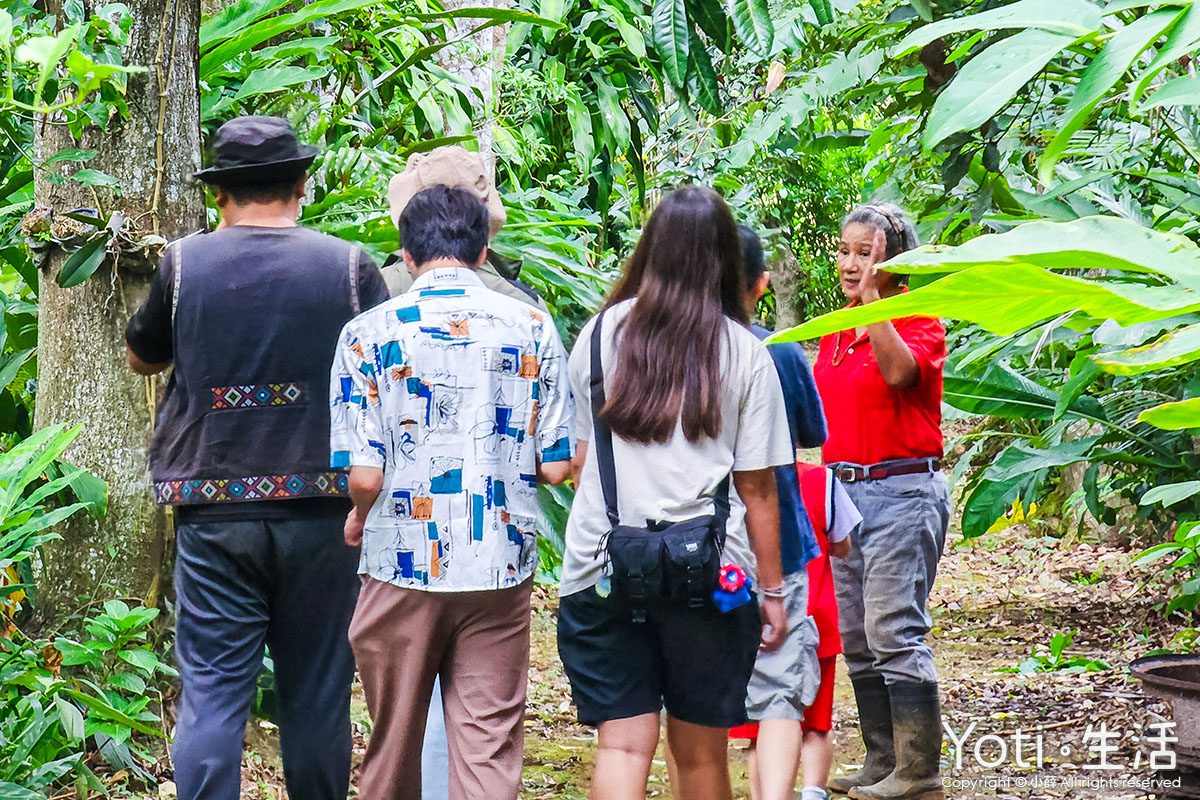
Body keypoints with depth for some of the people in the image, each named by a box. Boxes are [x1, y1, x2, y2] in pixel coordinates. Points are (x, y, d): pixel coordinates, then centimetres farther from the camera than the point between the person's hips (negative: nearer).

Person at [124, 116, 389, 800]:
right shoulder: (349, 266, -2)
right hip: (319, 512, 0)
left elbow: (142, 358, 17)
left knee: (211, 697, 2)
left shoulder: (183, 264, 0)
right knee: (316, 695, 10)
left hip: (214, 514, 0)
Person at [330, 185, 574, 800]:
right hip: (501, 572, 1)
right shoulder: (531, 328, 0)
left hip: (401, 568, 0)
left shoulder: (367, 334, -5)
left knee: (392, 746, 15)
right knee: (489, 747, 4)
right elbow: (555, 467, -1)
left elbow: (364, 475, -10)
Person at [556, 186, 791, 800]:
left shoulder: (600, 334, 5)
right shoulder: (743, 352, 0)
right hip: (706, 566, 0)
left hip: (603, 565, 1)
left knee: (622, 746, 0)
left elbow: (576, 462, 9)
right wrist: (772, 590, 8)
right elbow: (756, 487, 0)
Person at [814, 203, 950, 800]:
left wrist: (873, 298, -24)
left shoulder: (919, 321, -5)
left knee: (894, 631, -11)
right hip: (844, 491, 8)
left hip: (902, 492, -8)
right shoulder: (836, 330, 15)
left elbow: (899, 371, -27)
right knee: (855, 636, 10)